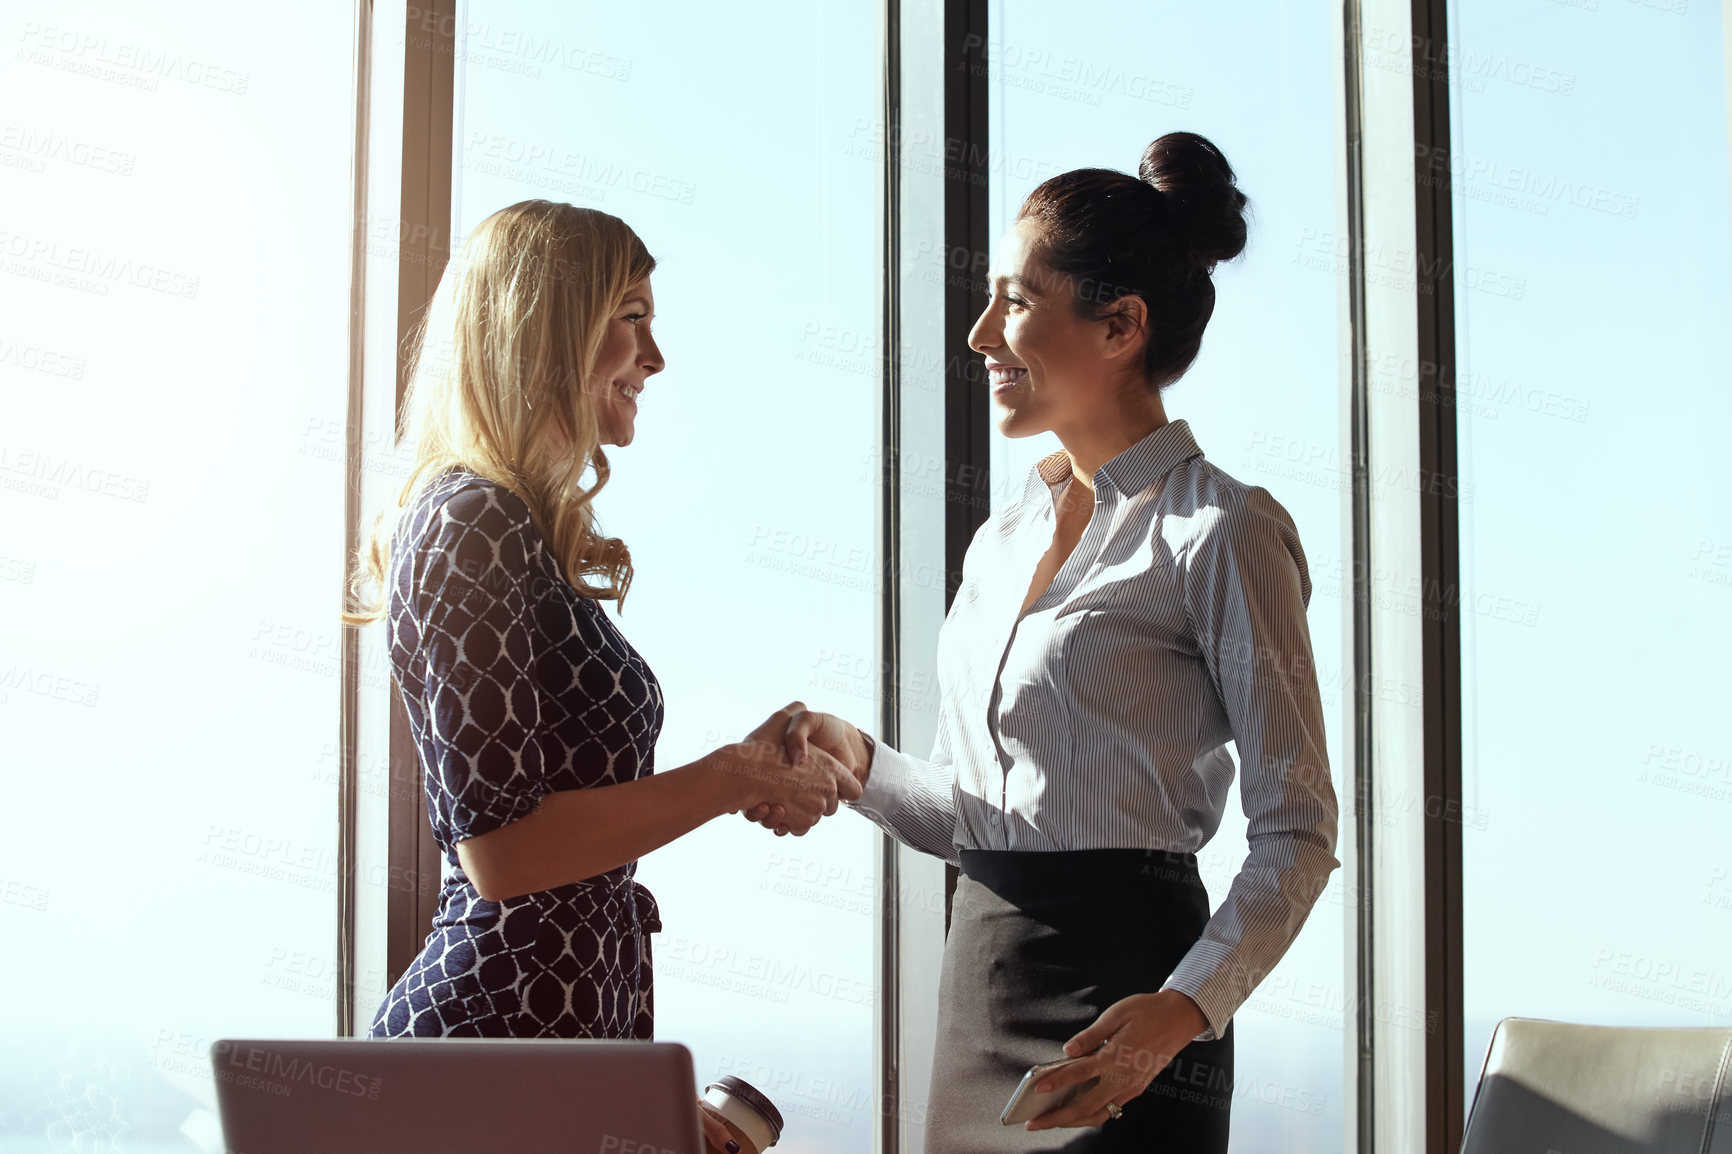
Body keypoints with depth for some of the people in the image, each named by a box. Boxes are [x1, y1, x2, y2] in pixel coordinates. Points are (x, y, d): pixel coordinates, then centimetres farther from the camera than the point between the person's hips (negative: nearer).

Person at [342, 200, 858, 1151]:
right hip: (499, 1027, -9)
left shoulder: (528, 530, 16)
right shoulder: (467, 524, -13)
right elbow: (498, 844, -19)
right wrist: (732, 777, -11)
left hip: (576, 1017, 9)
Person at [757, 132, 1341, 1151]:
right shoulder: (1001, 540, 14)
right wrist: (860, 763, 0)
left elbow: (1297, 830, -11)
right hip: (981, 985, 7)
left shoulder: (1220, 532, -8)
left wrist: (1186, 1007, -24)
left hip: (1120, 1003, -7)